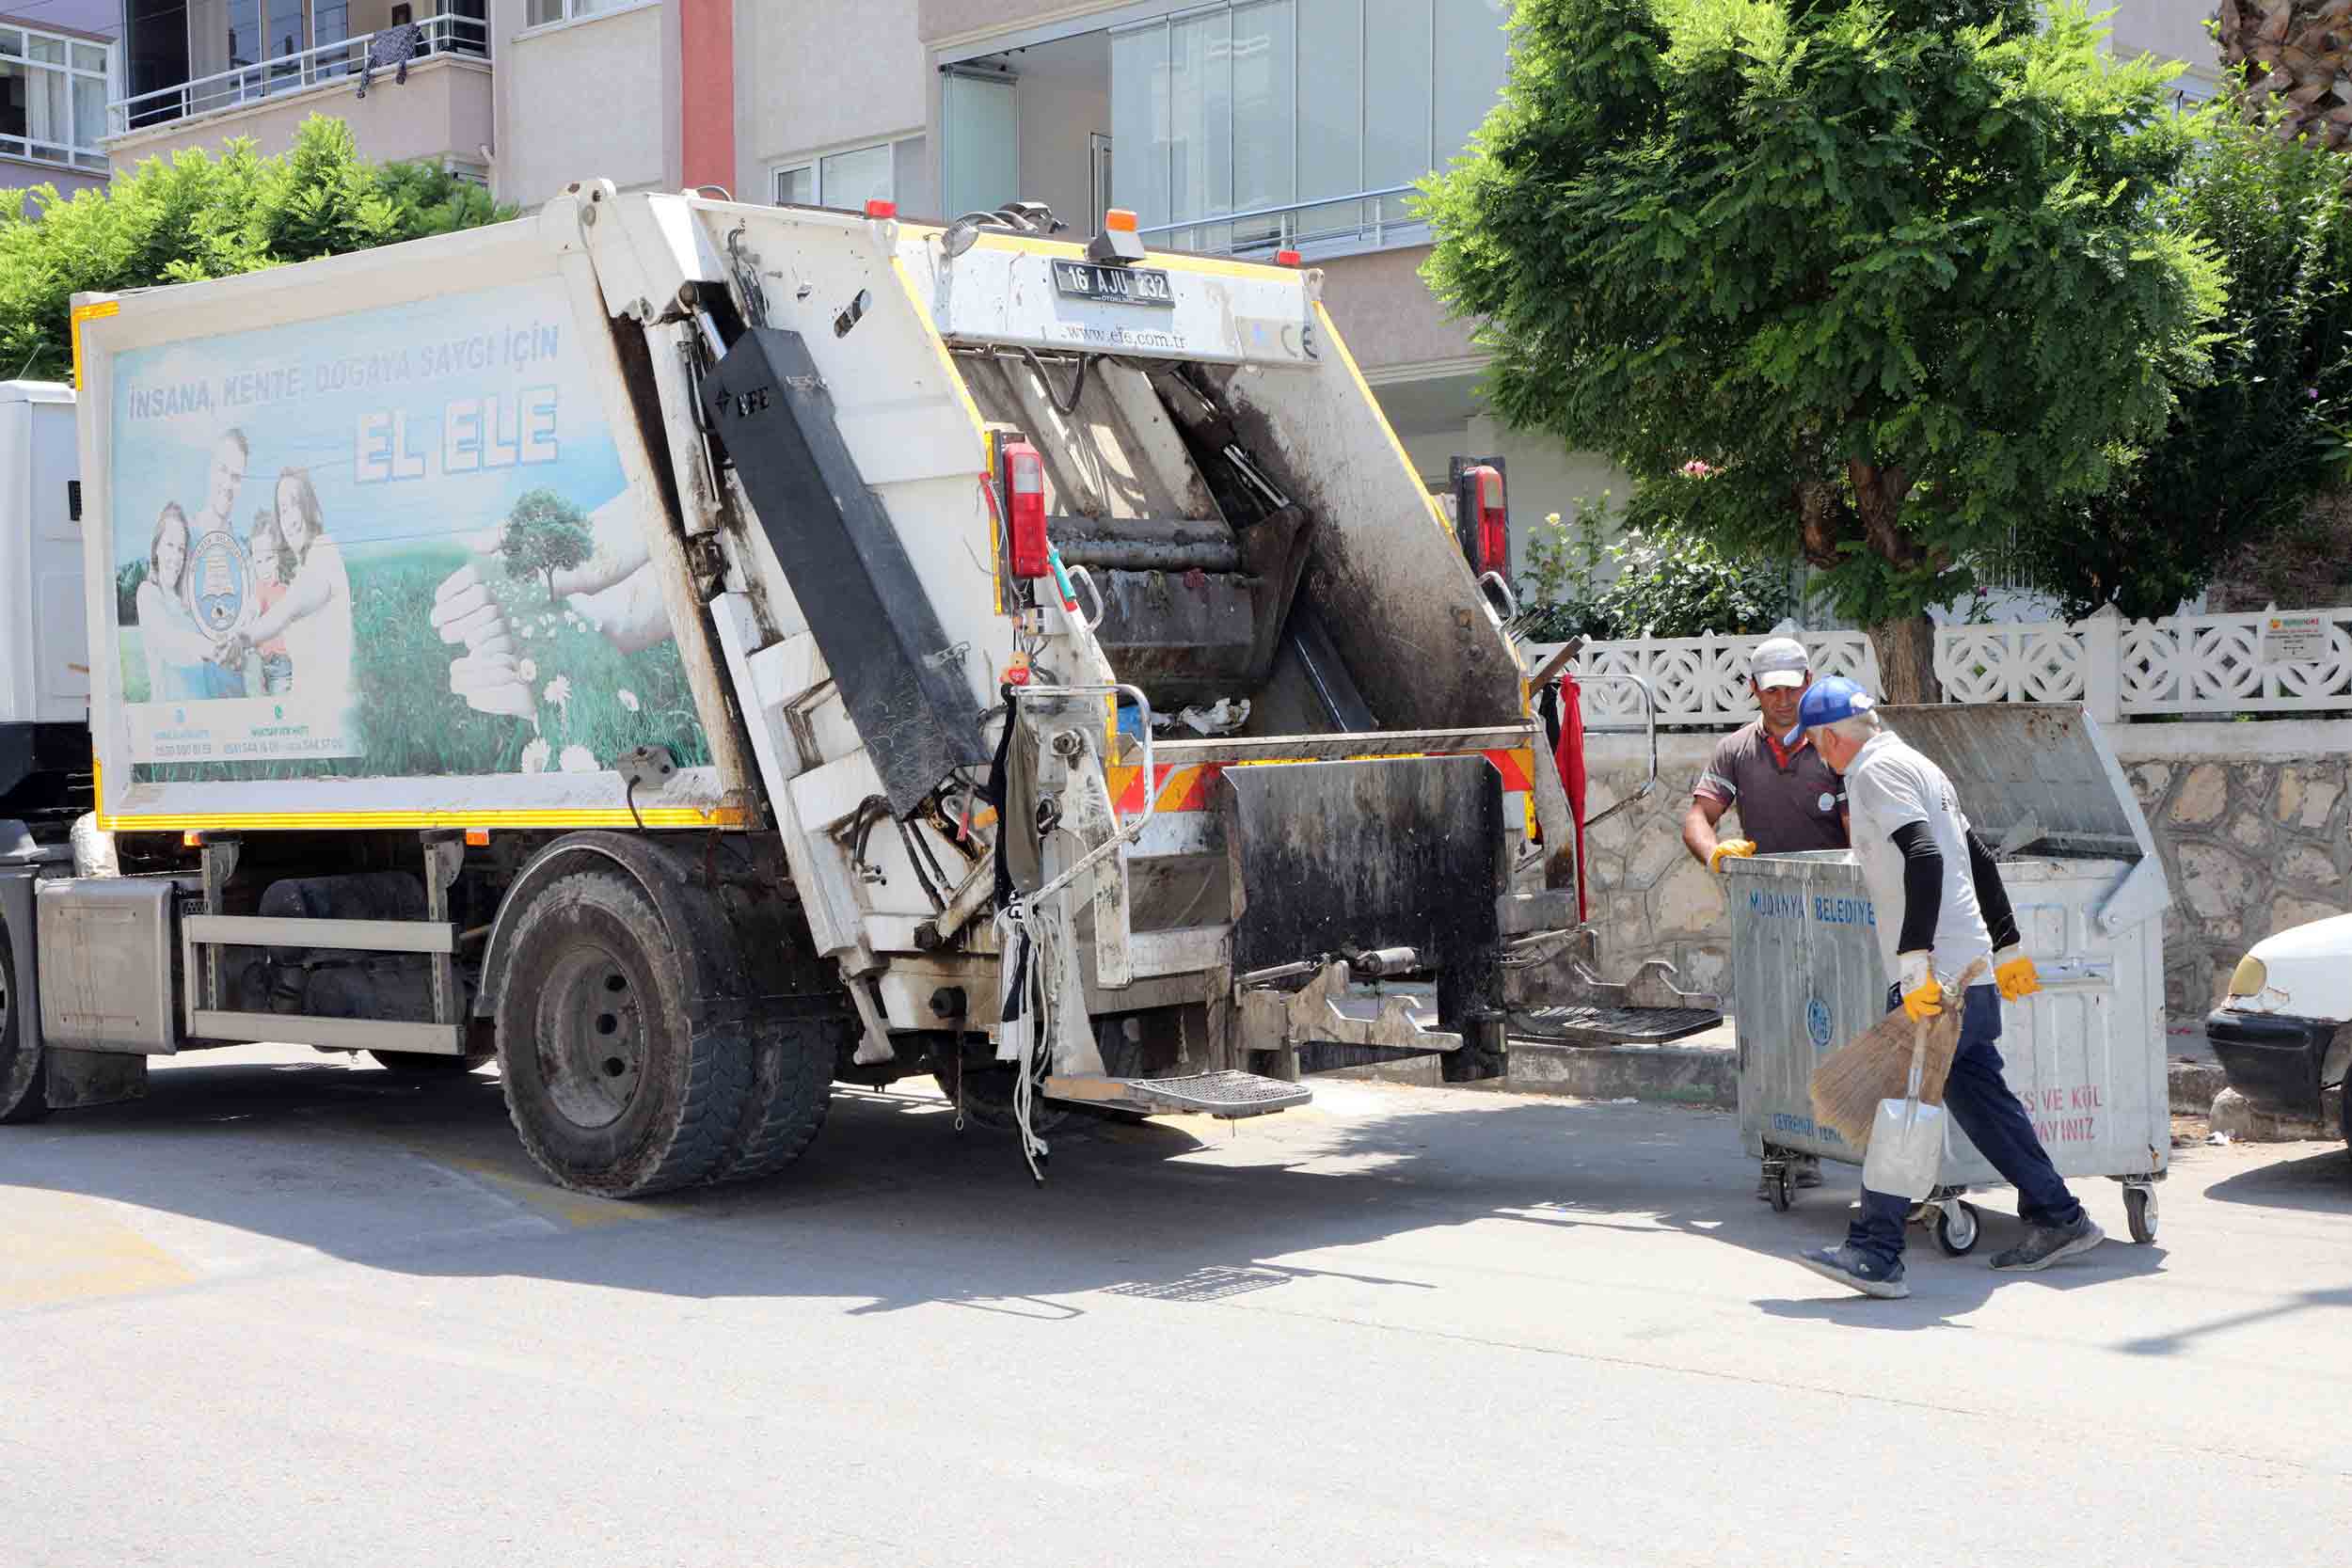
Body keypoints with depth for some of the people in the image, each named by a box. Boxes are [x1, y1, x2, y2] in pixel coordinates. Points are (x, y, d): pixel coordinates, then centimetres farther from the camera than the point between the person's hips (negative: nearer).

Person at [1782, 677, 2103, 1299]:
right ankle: (2058, 1219, 20)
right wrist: (2007, 947, 28)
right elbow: (1979, 857, 24)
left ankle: (1875, 1252, -14)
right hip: (1969, 975, 10)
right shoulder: (1914, 764, 21)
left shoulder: (1876, 770, -9)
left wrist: (1914, 961, -28)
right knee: (1980, 1098, 15)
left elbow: (1924, 857, -23)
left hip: (1935, 974, -10)